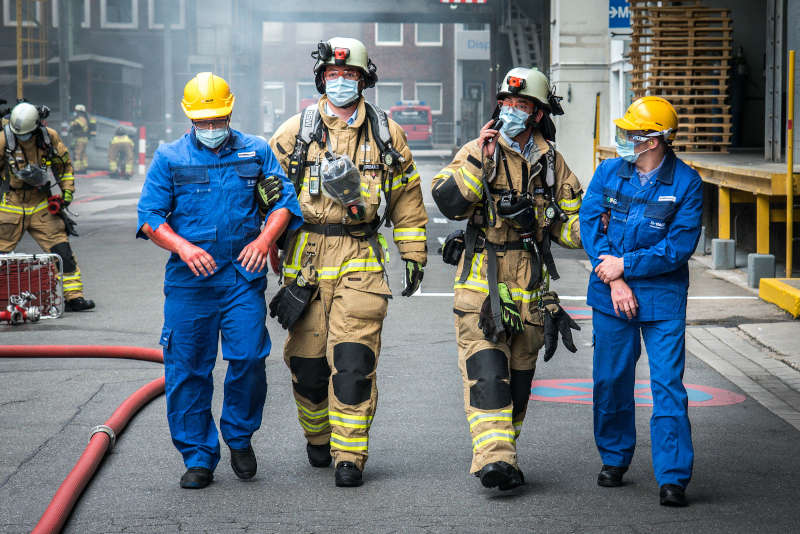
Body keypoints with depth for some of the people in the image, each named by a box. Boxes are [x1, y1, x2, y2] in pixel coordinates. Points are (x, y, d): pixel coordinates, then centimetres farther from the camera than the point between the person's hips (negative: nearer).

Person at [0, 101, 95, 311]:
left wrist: (66, 192, 6)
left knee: (62, 250, -4)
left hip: (42, 205, 2)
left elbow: (65, 164, 11)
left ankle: (73, 296, 1)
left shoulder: (50, 137, -4)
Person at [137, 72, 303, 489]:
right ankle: (198, 457, 13)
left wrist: (264, 239, -13)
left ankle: (240, 438, 17)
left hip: (243, 276, 0)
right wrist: (183, 247, -16)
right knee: (187, 369, 1)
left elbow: (283, 201, 6)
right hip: (188, 281, 0)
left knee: (249, 358, -8)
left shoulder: (255, 152, 9)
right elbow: (149, 216, 0)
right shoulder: (169, 158, 5)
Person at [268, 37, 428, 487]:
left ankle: (350, 456, -5)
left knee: (354, 359, -10)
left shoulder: (385, 133, 9)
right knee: (308, 357, 6)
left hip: (362, 259, -1)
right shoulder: (296, 132, 6)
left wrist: (415, 256, 12)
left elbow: (407, 198, 15)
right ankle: (318, 438, 28)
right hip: (307, 255, 1)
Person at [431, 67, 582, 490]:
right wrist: (477, 160, -20)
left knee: (519, 374, 9)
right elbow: (449, 204, -13)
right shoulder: (478, 151, 0)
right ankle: (493, 456, -22)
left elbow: (565, 225, 16)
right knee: (486, 371, -15)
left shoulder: (552, 163, 10)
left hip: (530, 284, 4)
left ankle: (501, 453, 21)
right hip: (482, 281, -4)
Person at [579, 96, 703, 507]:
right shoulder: (608, 172, 2)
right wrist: (614, 280, -11)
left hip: (662, 297, -3)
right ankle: (614, 459, 30)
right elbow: (589, 224, -1)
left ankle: (673, 478, -4)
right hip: (611, 295, 3)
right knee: (611, 379, 12)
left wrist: (624, 265, -13)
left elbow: (679, 247, -11)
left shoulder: (686, 183, -8)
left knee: (667, 384, -7)